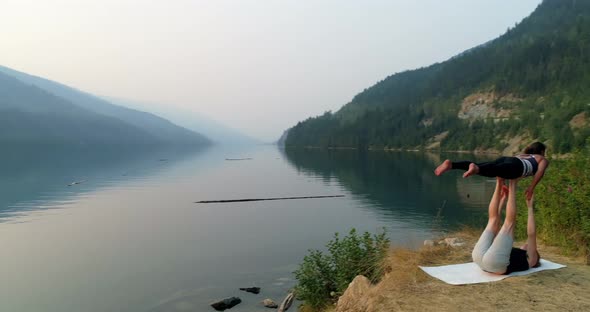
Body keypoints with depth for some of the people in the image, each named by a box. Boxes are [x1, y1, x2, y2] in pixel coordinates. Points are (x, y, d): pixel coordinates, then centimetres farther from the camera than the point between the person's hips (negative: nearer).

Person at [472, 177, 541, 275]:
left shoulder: (530, 259, 30)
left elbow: (531, 233, 17)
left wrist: (530, 207, 25)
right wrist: (502, 200, 38)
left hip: (495, 263, -5)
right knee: (493, 219, 15)